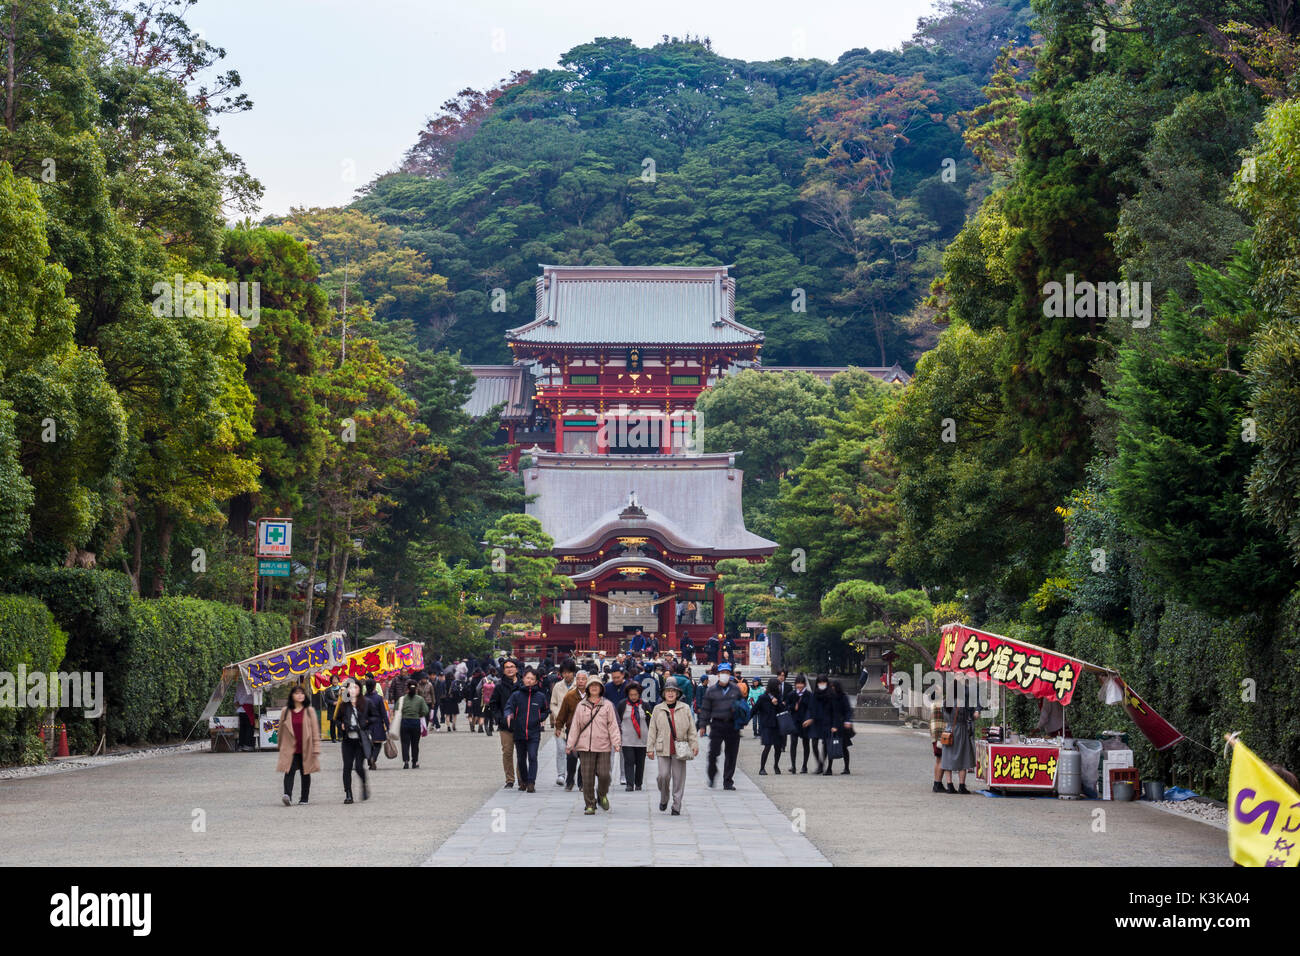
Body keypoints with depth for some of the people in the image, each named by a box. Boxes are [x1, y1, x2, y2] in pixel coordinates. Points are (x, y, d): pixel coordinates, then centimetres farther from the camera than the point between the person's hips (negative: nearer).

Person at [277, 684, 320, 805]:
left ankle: (304, 798, 20)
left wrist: (316, 748, -4)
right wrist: (281, 748, 17)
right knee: (289, 771, -17)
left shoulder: (310, 711, 4)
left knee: (305, 773, 9)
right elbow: (281, 731, 14)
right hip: (290, 748, -1)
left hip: (306, 749, 1)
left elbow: (315, 731, 2)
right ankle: (288, 795, -30)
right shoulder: (285, 712, 6)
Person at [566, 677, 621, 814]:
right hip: (585, 746, 1)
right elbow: (575, 726, 10)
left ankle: (602, 795, 24)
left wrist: (616, 742, -8)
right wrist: (570, 745, 7)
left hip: (603, 746, -1)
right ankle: (590, 804, 10)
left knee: (604, 774, -5)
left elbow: (612, 725, 3)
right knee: (587, 777, 0)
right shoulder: (581, 705, 9)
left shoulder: (607, 705, 5)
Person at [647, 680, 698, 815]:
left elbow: (691, 729, 7)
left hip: (679, 748, 0)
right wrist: (650, 748, 5)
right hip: (663, 749, 0)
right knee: (663, 775, -8)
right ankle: (664, 799, 19)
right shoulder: (658, 709, 8)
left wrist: (694, 745, -1)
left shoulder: (685, 709, 7)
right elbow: (652, 730, 9)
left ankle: (676, 807, 8)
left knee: (678, 778, 0)